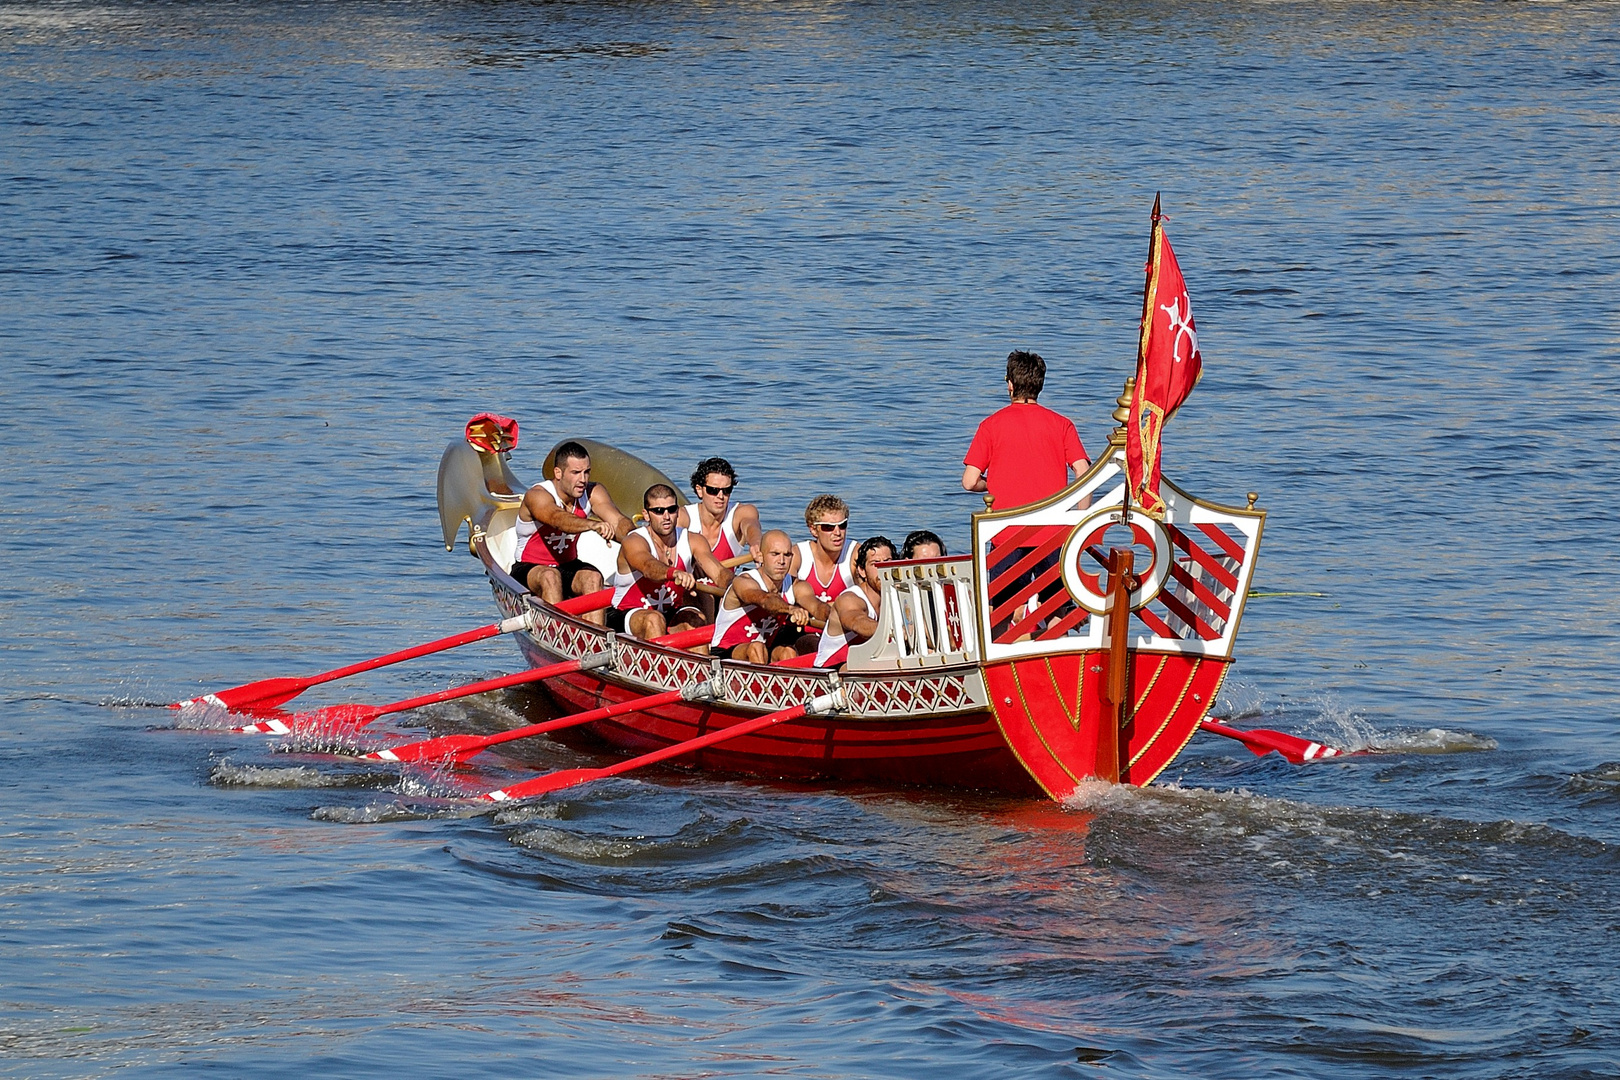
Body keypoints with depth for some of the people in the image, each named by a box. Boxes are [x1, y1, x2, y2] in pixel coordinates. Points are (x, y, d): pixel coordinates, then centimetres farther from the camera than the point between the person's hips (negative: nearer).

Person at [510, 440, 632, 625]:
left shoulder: (593, 493, -6)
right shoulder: (538, 496, -21)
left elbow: (618, 521, -22)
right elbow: (558, 519, -43)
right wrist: (593, 525, -62)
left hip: (568, 566, 4)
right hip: (529, 569, -4)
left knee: (593, 577, -27)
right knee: (550, 576, -36)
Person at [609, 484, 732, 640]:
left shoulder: (693, 541, -3)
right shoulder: (634, 542, -17)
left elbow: (719, 572, -17)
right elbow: (648, 566, -40)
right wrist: (675, 573, -62)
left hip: (673, 613, 4)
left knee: (697, 621, -28)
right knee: (655, 620, -36)